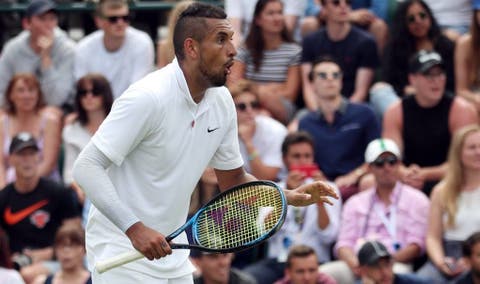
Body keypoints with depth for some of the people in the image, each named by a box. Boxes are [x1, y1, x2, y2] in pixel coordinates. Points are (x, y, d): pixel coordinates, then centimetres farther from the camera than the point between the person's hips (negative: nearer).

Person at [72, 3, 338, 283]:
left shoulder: (222, 102, 3)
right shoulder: (148, 97, -21)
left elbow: (233, 180, 14)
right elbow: (87, 167, -23)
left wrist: (289, 196, -4)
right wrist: (134, 228, -32)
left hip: (170, 248, 8)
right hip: (122, 246, -8)